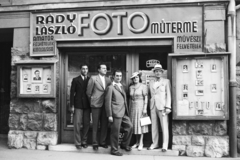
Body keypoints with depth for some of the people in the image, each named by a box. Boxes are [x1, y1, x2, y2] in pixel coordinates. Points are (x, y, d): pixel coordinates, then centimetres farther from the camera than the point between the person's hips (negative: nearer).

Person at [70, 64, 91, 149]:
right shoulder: (75, 80, 3)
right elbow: (72, 93, 1)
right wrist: (72, 106, -5)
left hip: (87, 105, 2)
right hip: (78, 105, -2)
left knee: (87, 124, 4)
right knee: (77, 124, -1)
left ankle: (84, 141, 19)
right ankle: (78, 142, 11)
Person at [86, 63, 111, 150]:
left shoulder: (108, 80, 10)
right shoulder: (93, 78, -2)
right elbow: (88, 92, 1)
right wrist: (92, 101, 7)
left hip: (105, 105, 4)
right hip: (96, 104, -4)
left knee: (104, 124, 8)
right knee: (95, 124, 3)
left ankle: (103, 142, 21)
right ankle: (95, 143, 14)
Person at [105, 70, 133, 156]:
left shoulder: (121, 86, 17)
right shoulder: (110, 88, -7)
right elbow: (108, 102, -11)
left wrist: (127, 111, 12)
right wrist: (109, 115, -14)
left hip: (124, 113, 8)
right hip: (116, 113, -7)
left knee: (130, 126, 6)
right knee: (115, 132, 0)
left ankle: (124, 144, 26)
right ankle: (114, 150, 16)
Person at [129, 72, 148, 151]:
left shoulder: (143, 86, -5)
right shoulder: (131, 87, 10)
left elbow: (146, 98, -8)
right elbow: (130, 98, 13)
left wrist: (145, 108, -14)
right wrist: (129, 108, 10)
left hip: (140, 106, -5)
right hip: (133, 106, 5)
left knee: (140, 124, -3)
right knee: (134, 124, 7)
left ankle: (141, 143, 4)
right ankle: (137, 142, 18)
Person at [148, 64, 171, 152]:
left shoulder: (166, 81, 5)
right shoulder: (151, 83, 16)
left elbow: (168, 94, -1)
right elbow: (150, 95, 14)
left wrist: (168, 107, -9)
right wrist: (150, 106, 5)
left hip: (162, 107, -4)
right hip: (153, 107, 4)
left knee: (164, 126, -3)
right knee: (154, 126, 7)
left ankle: (165, 145, 5)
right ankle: (154, 143, 17)